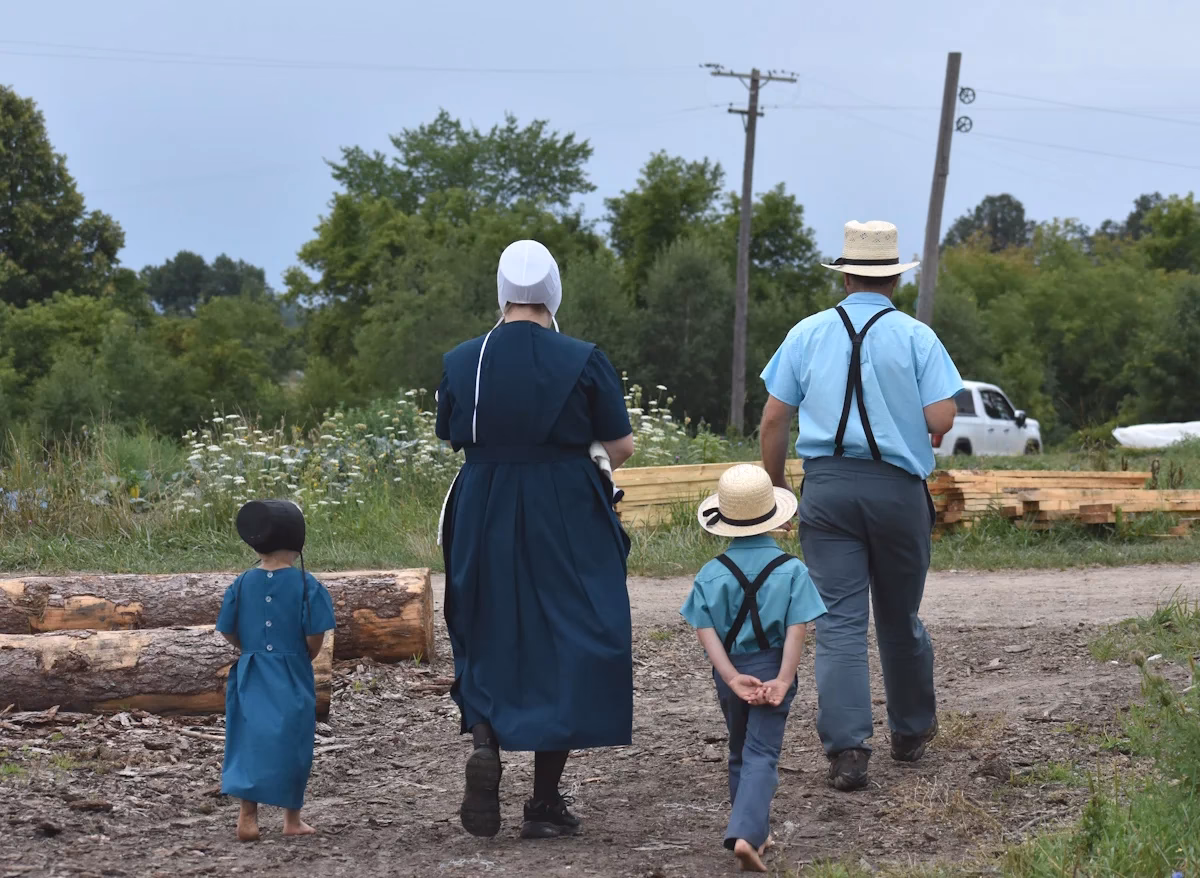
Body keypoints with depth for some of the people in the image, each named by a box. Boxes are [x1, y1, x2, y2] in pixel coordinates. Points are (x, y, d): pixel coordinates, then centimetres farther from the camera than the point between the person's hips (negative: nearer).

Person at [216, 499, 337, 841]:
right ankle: (292, 818, 16)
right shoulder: (306, 585, -11)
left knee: (251, 740, 7)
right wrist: (306, 658, 7)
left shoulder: (242, 584, -1)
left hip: (251, 675, 3)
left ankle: (248, 816, -1)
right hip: (292, 678, -2)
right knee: (291, 743, 8)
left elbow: (227, 630, 2)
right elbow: (315, 634, -14)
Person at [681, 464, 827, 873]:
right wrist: (783, 679, -14)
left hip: (730, 672, 2)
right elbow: (796, 629, -13)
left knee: (740, 752, 20)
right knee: (761, 754, -5)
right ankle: (746, 834, -24)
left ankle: (756, 830, 29)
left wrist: (733, 678, -12)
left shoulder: (712, 574, -3)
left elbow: (706, 631, -9)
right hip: (772, 668, -2)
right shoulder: (791, 570, -6)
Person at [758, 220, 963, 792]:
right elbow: (941, 419, -8)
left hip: (827, 487, 0)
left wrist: (774, 483, 15)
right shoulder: (915, 336, -1)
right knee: (900, 616, 15)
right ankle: (912, 732, 31)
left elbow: (774, 419, 4)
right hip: (897, 488, 0)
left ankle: (847, 747, -13)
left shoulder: (808, 334, 4)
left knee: (838, 620, -2)